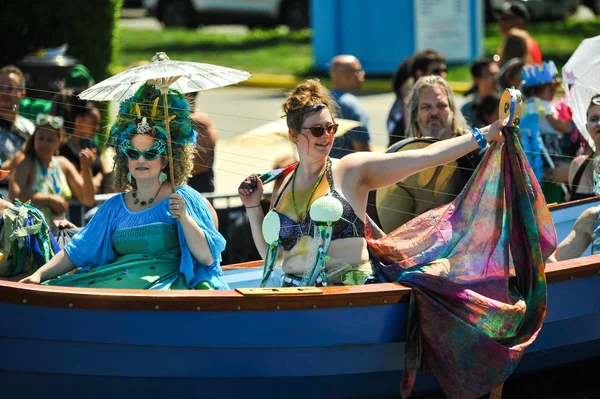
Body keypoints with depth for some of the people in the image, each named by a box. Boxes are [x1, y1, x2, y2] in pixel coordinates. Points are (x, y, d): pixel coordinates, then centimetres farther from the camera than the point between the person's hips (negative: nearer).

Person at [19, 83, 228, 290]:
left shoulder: (185, 199, 5)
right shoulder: (115, 207, 20)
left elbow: (208, 258, -2)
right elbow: (75, 252, 17)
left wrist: (184, 219, -15)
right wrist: (39, 275, 3)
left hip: (168, 282, -5)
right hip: (119, 279, 5)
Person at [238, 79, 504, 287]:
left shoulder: (352, 170, 4)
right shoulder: (284, 186, 14)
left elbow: (425, 157, -2)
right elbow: (269, 254, 20)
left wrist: (482, 137, -7)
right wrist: (253, 207, 10)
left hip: (349, 292, -3)